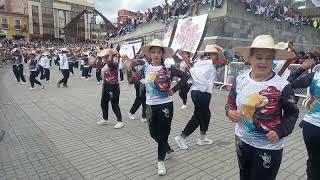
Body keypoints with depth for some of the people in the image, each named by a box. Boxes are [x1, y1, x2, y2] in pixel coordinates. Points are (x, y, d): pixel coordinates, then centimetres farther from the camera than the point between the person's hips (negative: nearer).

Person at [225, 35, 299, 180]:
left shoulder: (282, 85, -16)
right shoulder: (241, 79, -6)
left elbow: (292, 114, -7)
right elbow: (230, 103, 6)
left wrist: (280, 131, -22)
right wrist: (230, 112, -16)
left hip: (269, 147, -4)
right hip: (242, 141, 4)